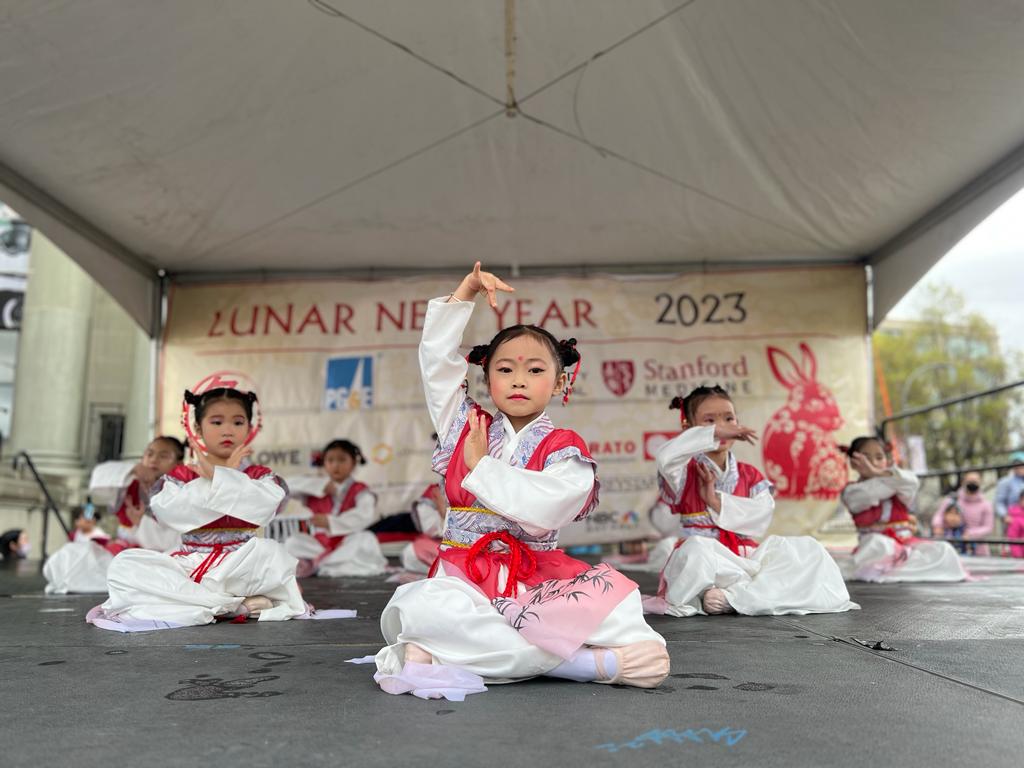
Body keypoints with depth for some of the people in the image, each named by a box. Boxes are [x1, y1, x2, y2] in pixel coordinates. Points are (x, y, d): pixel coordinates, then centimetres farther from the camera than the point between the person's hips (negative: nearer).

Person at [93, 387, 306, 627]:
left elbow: (265, 505, -16)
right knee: (123, 564, -22)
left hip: (241, 565, -2)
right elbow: (166, 511, -11)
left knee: (270, 551, -33)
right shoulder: (181, 477, 11)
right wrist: (223, 480, -11)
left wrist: (217, 475, -15)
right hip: (189, 565, 3)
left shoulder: (260, 476, 7)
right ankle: (236, 604, -28)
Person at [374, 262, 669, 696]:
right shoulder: (466, 427, 15)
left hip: (538, 578, -2)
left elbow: (544, 511, -17)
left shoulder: (565, 449, 2)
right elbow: (436, 357, 11)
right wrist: (463, 294, 7)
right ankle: (592, 663, -32)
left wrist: (482, 466, -7)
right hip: (463, 577, 3)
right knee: (421, 608, -36)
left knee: (612, 596, -31)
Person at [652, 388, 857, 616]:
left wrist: (718, 501, -12)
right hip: (702, 561, -5)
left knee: (807, 548, -11)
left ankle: (731, 598, -26)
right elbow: (665, 456, -24)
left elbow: (762, 516, -3)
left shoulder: (749, 475, 15)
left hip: (745, 559, 5)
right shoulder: (687, 472, 2)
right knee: (696, 549, -39)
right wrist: (714, 432, -23)